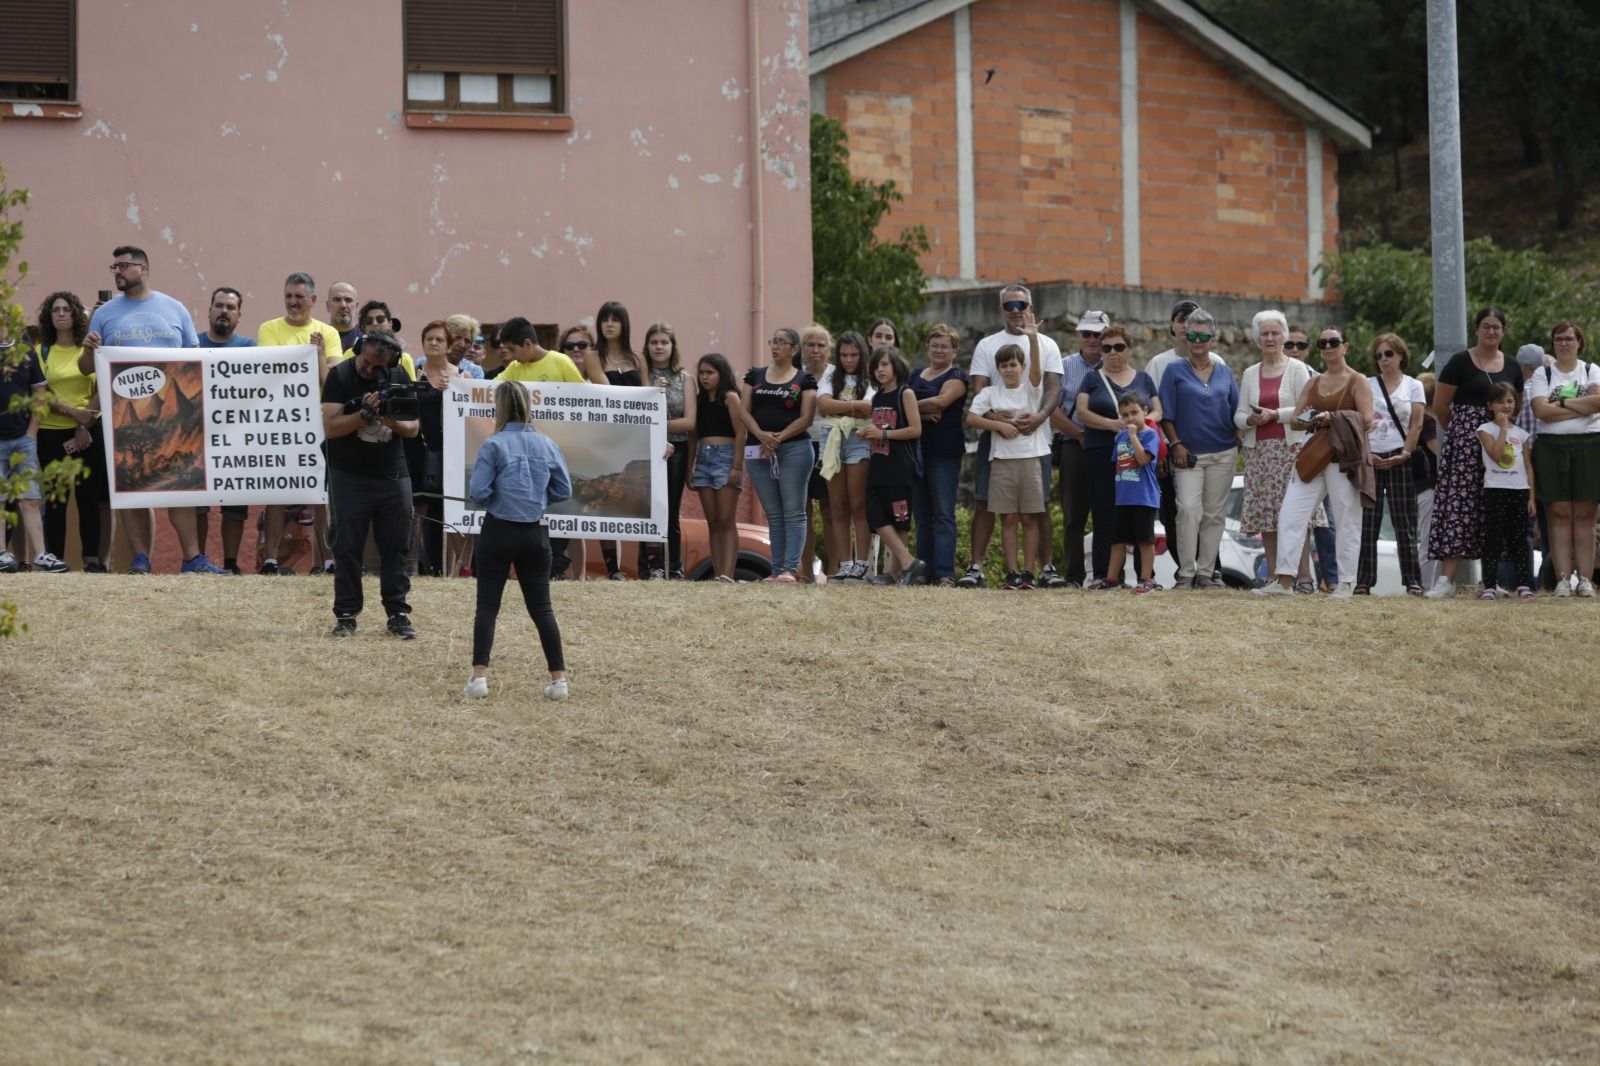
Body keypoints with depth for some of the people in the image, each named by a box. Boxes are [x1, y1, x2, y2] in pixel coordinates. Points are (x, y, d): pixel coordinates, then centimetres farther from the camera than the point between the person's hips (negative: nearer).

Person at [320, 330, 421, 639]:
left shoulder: (399, 377, 4)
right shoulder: (340, 376, -7)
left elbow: (413, 428, 4)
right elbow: (330, 427, -14)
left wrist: (393, 421, -17)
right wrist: (365, 414, -25)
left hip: (393, 476, 3)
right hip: (350, 477, -3)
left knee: (395, 548, 4)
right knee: (348, 548, 1)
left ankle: (398, 613, 8)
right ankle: (346, 615, 5)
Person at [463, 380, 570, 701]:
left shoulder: (494, 445, -12)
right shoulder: (546, 445, 1)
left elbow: (478, 491, -15)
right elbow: (564, 490, 6)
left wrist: (489, 501, 6)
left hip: (499, 532, -3)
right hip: (536, 533, 3)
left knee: (487, 605, 4)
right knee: (541, 606, 9)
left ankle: (480, 675, -6)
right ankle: (558, 678, 4)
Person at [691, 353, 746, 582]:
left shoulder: (730, 397, -2)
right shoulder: (700, 400, 16)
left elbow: (740, 432, -8)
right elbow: (694, 435, 17)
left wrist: (737, 467, -15)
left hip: (725, 456, -6)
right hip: (703, 458, 6)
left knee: (726, 521, -11)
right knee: (712, 522, 3)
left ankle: (727, 573, -19)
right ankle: (717, 573, 1)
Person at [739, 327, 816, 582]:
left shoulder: (804, 380, 5)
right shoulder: (755, 376, 14)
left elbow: (806, 418, -3)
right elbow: (744, 411, 6)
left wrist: (779, 438, -14)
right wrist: (762, 435, -12)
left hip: (794, 448, -4)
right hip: (759, 451, 4)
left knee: (793, 512, -8)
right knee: (773, 514, 5)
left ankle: (790, 568, -13)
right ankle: (776, 569, 5)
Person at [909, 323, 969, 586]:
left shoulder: (957, 376, 0)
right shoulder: (916, 375, 17)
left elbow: (940, 401, -16)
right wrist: (924, 413, -13)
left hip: (945, 453, -6)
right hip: (916, 450, 6)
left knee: (943, 513, -9)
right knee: (921, 513, 6)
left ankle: (945, 573, -14)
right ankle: (925, 571, 10)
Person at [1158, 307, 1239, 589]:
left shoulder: (1225, 373, 12)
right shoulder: (1174, 371, 4)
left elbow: (1237, 412, 15)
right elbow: (1166, 414, 0)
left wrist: (1239, 441, 3)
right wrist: (1176, 444, -9)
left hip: (1222, 453, 3)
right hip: (1188, 454, -3)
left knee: (1215, 514, 4)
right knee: (1189, 510, -14)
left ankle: (1205, 572, 9)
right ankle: (1186, 572, -12)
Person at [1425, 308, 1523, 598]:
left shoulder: (1511, 367, 13)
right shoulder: (1460, 363, -2)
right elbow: (1440, 405, 0)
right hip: (1465, 444, -5)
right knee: (1459, 505, -11)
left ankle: (1491, 577, 10)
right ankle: (1446, 578, -15)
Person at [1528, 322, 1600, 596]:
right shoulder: (1542, 375, 8)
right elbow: (1541, 410, -8)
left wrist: (1561, 403, -9)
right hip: (1552, 447, 0)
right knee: (1559, 515, -3)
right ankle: (1563, 578, -4)